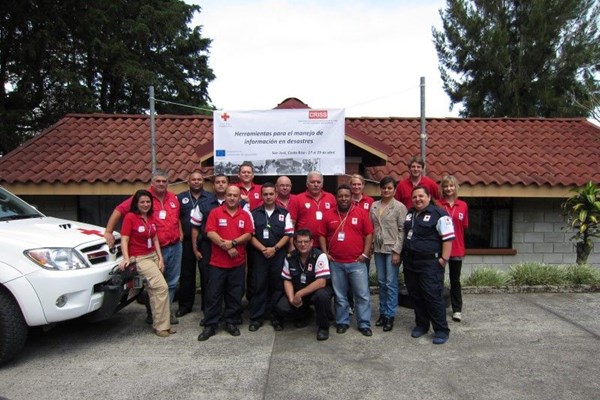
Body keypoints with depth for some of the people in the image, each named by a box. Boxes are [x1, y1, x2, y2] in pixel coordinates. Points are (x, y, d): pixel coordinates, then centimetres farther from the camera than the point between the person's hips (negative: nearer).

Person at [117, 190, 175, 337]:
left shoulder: (151, 217, 11)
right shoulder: (130, 217, -8)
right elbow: (124, 239, -11)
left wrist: (160, 258, 7)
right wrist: (126, 258, -24)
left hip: (153, 256, 7)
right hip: (140, 259, -7)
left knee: (154, 291, 9)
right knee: (161, 287, -15)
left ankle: (159, 322, 18)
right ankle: (161, 325, -6)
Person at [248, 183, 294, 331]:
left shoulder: (284, 213, 5)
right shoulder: (254, 213, 5)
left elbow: (288, 234, 1)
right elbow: (251, 235, 1)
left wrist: (274, 248, -10)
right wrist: (263, 249, -11)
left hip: (279, 254, 0)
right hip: (259, 254, 0)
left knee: (277, 285, 6)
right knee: (259, 285, 2)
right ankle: (256, 318, 10)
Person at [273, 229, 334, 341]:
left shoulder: (319, 256, -20)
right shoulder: (290, 258, -6)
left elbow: (321, 282, -26)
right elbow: (287, 280, 1)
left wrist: (300, 294, -25)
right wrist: (292, 298, -16)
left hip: (317, 290, -4)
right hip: (297, 294, 4)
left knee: (322, 295, -37)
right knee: (281, 307, -18)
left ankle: (323, 327, -9)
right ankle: (304, 315, 16)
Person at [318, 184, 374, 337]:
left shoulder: (362, 213, 0)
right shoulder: (328, 215, 4)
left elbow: (369, 234, 1)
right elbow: (322, 235, 8)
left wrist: (365, 254, -6)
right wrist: (325, 253, 0)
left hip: (357, 262, -1)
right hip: (335, 263, 1)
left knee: (362, 295, 4)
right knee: (340, 296, 12)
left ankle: (364, 324, 15)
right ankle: (342, 322, 25)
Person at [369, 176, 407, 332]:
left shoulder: (399, 207, -6)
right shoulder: (374, 206, 8)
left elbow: (402, 230, -9)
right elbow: (371, 228, 11)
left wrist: (397, 251, -13)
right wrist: (370, 247, 5)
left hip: (392, 249, -4)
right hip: (378, 249, 5)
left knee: (391, 283, -1)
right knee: (381, 282, 11)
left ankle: (390, 316, 9)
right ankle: (383, 312, 22)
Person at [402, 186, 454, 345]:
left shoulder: (438, 214, -9)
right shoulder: (409, 214, 13)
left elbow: (448, 238, -13)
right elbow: (403, 234, 24)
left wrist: (443, 259, -17)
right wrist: (403, 255, 16)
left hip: (430, 263, -7)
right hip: (410, 262, 7)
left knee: (433, 296, -5)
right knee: (415, 296, 13)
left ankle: (441, 330, 7)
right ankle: (421, 325, 27)